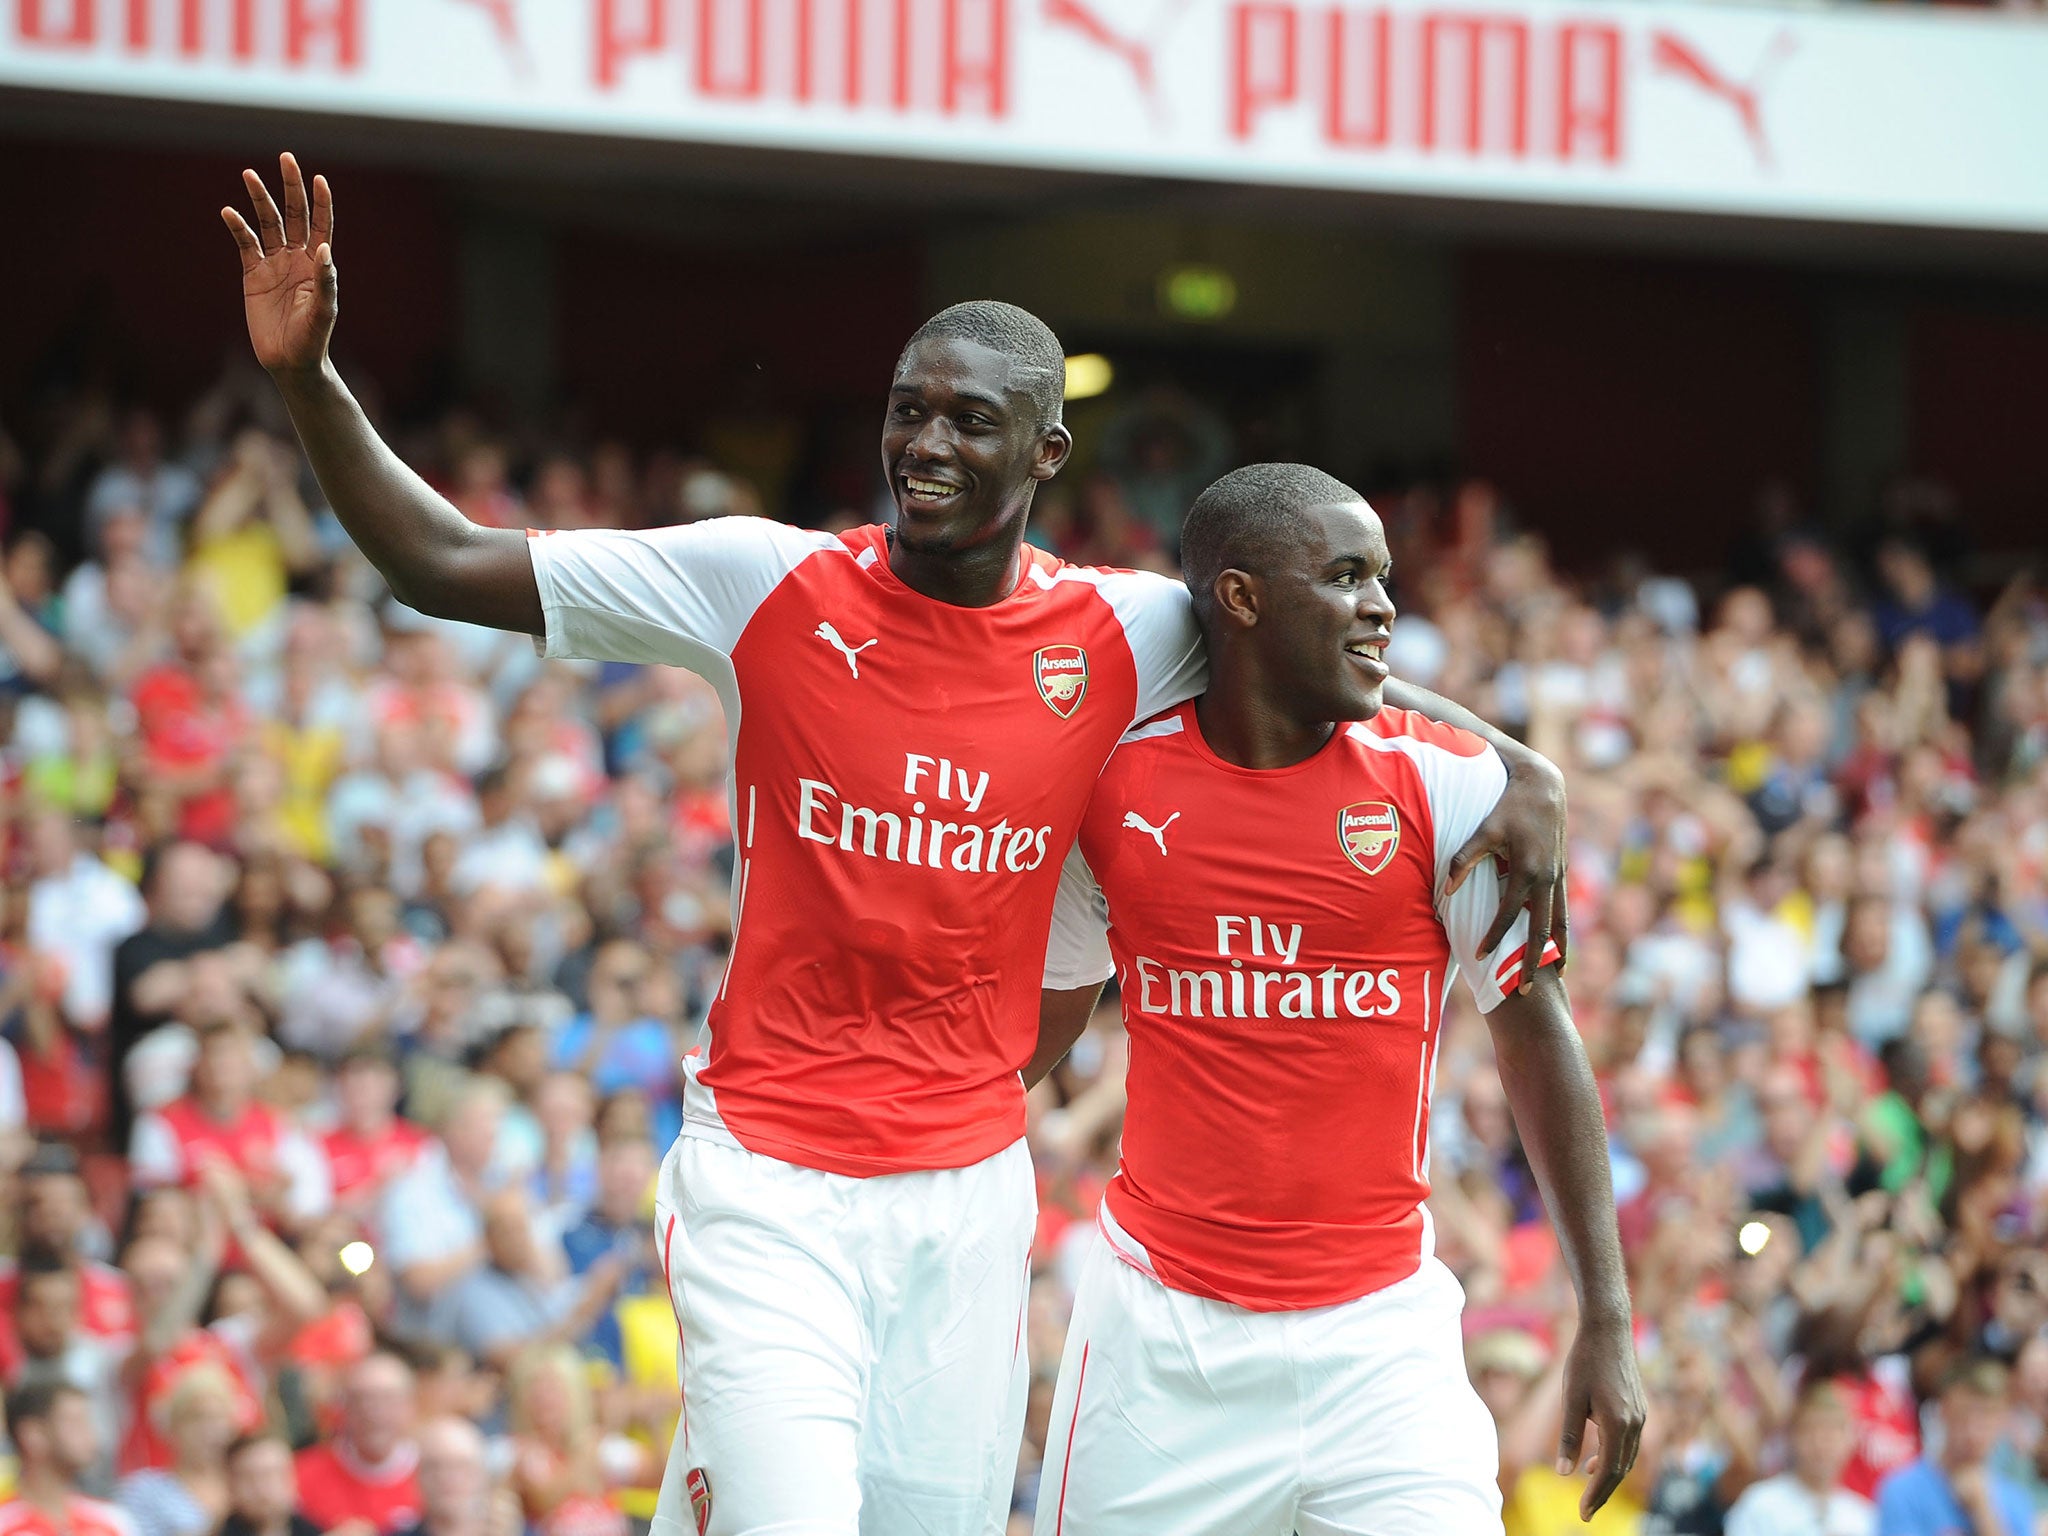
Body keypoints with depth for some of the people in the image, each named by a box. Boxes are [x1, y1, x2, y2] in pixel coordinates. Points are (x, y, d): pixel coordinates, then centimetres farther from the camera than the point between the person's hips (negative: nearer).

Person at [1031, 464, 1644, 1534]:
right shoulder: (1117, 784, 1)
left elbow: (1534, 1031, 1)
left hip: (1377, 1331, -1)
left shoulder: (1443, 783, -3)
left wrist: (1606, 1320, -1)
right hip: (1157, 1329, 1)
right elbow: (1041, 1020, 16)